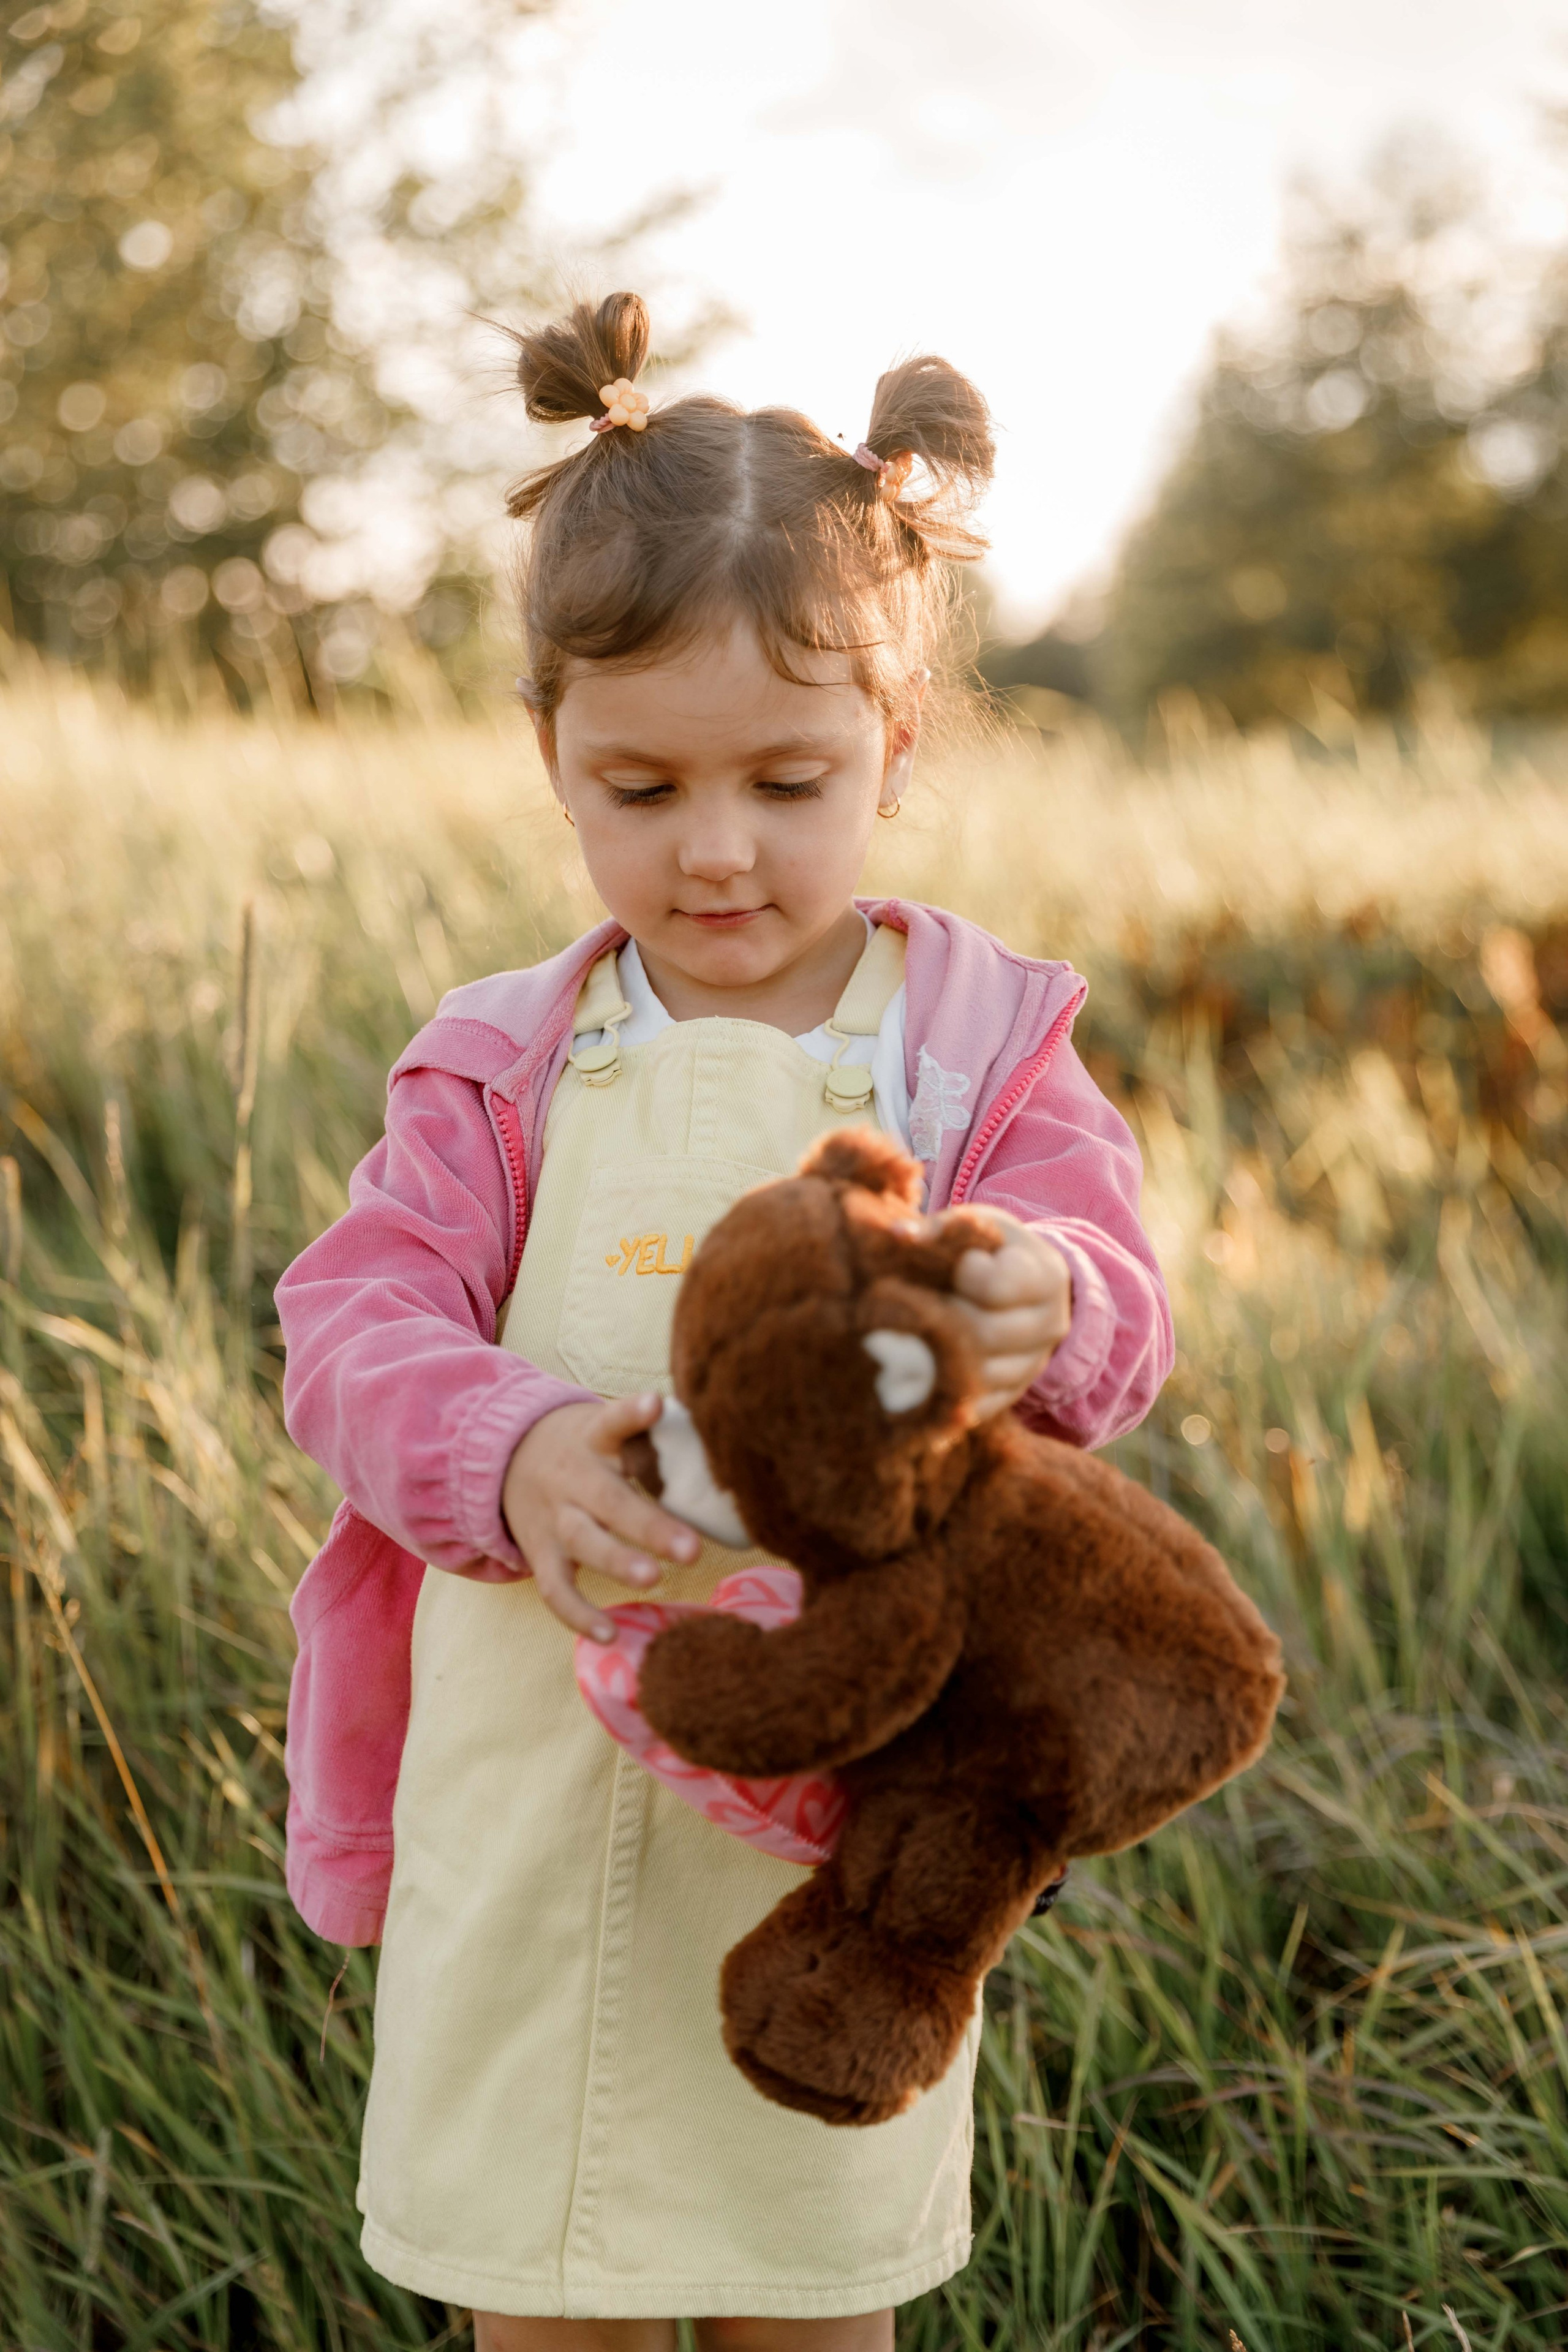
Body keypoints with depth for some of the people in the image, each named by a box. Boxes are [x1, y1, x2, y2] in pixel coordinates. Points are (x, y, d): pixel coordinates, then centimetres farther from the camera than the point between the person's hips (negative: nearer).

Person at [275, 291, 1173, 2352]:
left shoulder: (979, 1041, -1)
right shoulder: (505, 1067, 1)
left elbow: (1113, 1311, -10)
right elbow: (359, 1318, -8)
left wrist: (1039, 1307, -36)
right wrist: (512, 1456, -30)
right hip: (534, 1787, 1)